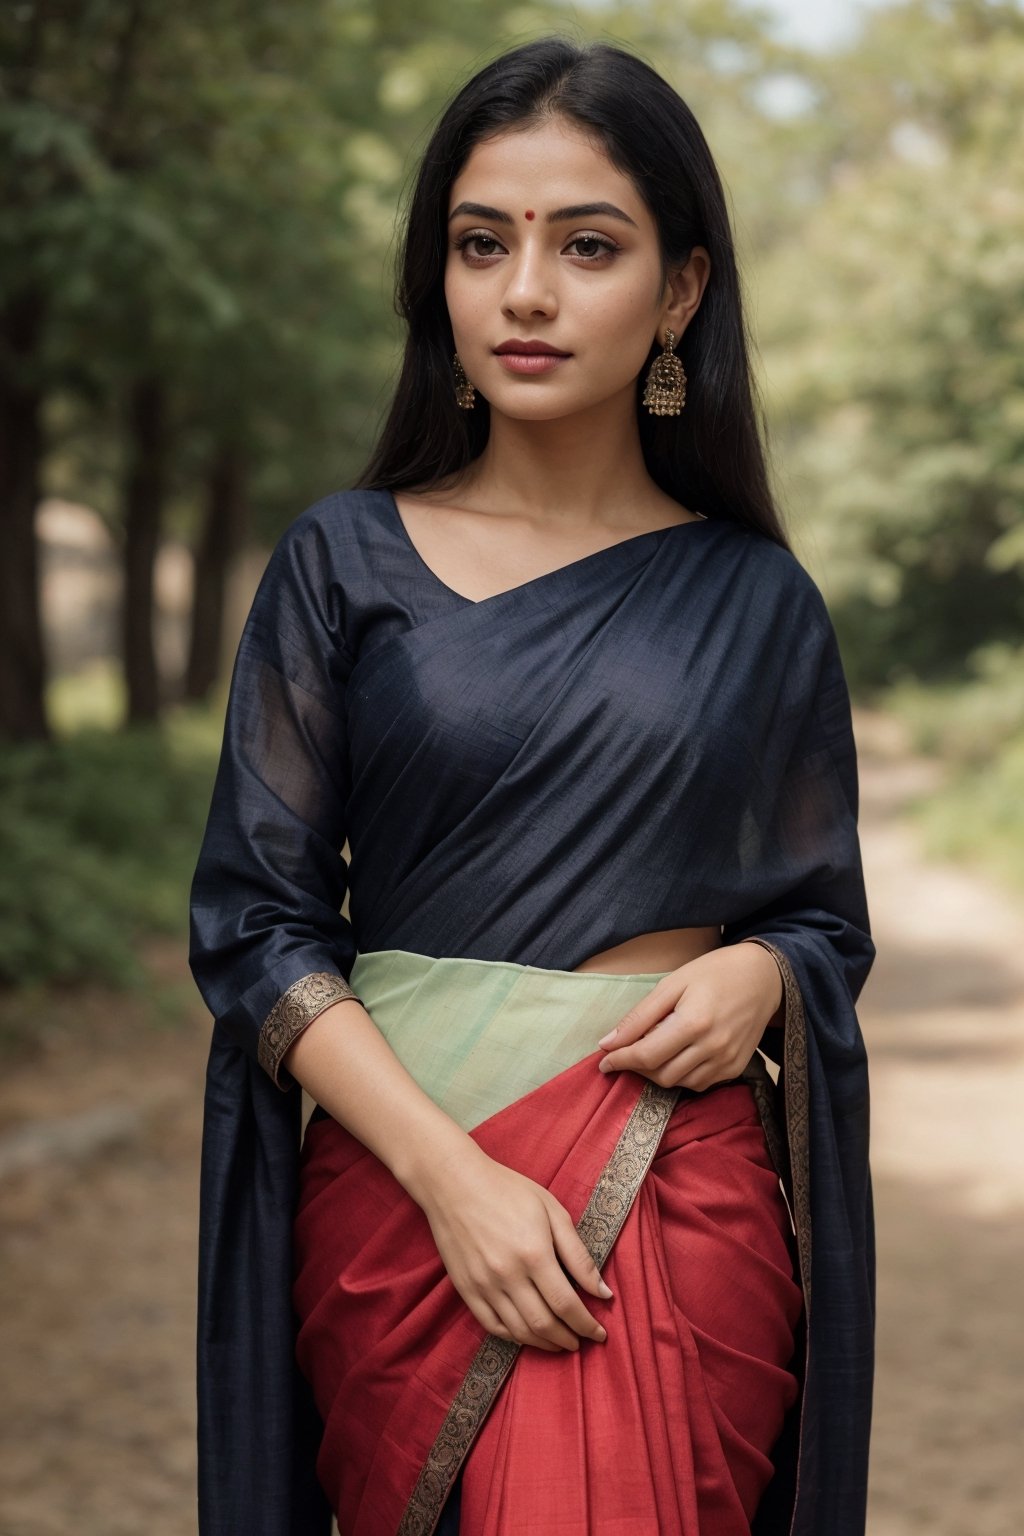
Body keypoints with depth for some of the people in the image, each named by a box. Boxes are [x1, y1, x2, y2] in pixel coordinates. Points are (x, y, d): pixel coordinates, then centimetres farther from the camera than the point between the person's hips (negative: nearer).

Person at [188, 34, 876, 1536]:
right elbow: (256, 918, -2)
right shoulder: (344, 563, 2)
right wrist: (452, 1174, -14)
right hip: (399, 1176, 0)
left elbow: (828, 918, 14)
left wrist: (758, 973, -10)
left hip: (681, 1189, 0)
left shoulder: (758, 604, 6)